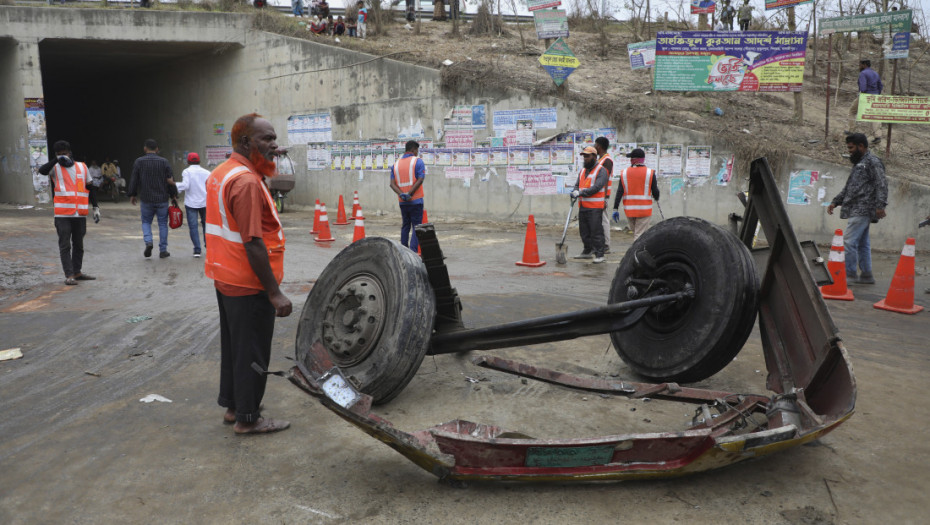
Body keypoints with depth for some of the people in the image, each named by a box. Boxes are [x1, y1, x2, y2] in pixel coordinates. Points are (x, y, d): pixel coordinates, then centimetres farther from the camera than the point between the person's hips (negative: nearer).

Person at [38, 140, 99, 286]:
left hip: (80, 214, 3)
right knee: (65, 245, -5)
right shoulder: (55, 168, 4)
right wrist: (57, 160, -20)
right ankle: (69, 275, -5)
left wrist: (95, 207, 11)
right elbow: (42, 170, -19)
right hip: (63, 214, -3)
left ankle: (77, 272, 22)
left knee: (78, 244, 11)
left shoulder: (82, 167, 12)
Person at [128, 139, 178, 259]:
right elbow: (170, 181, 0)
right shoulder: (164, 162, 0)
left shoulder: (139, 162, -1)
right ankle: (163, 250, 9)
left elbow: (133, 180, 0)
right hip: (162, 199, 0)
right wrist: (173, 196, 8)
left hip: (146, 199, 0)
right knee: (163, 223, 7)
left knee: (146, 222, 15)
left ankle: (148, 241, -9)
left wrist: (132, 195, 11)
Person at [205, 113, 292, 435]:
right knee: (252, 352, 3)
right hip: (249, 285, -10)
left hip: (225, 278, 10)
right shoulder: (246, 181, -22)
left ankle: (233, 406, 33)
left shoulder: (220, 174, 10)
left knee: (233, 346, 20)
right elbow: (253, 243, -26)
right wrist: (275, 292, -23)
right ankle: (247, 418, 15)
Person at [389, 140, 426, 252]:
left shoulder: (396, 164, 11)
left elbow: (392, 183, 0)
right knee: (416, 228, -2)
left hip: (403, 202, 5)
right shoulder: (418, 161, -4)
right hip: (416, 201, -5)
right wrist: (410, 193, -16)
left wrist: (401, 194, -12)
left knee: (405, 227, 16)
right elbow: (420, 180, -16)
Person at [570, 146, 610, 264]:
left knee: (596, 231, -9)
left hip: (595, 207, -8)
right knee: (584, 231, 13)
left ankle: (599, 255, -6)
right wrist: (575, 191, -10)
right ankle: (588, 252, 25)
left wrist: (581, 193, -21)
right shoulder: (582, 171, 19)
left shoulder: (601, 170, -6)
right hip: (582, 206, 8)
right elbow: (577, 184, 15)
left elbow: (597, 187, -18)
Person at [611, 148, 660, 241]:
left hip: (629, 210, 3)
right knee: (639, 235, -4)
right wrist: (656, 198, 22)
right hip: (644, 210, -3)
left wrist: (615, 209, -1)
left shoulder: (624, 173, 1)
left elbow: (619, 192, -3)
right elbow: (655, 191, -1)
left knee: (635, 233, 19)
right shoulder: (650, 173, -4)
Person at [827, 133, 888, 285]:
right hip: (857, 211, 10)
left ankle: (850, 274, -13)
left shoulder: (873, 161, -5)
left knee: (848, 241, -14)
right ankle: (866, 275, 14)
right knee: (862, 243, 10)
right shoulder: (858, 164, 24)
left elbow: (881, 185, -14)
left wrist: (880, 205, -23)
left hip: (863, 210, -10)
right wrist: (835, 202, 18)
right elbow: (848, 188, 28)